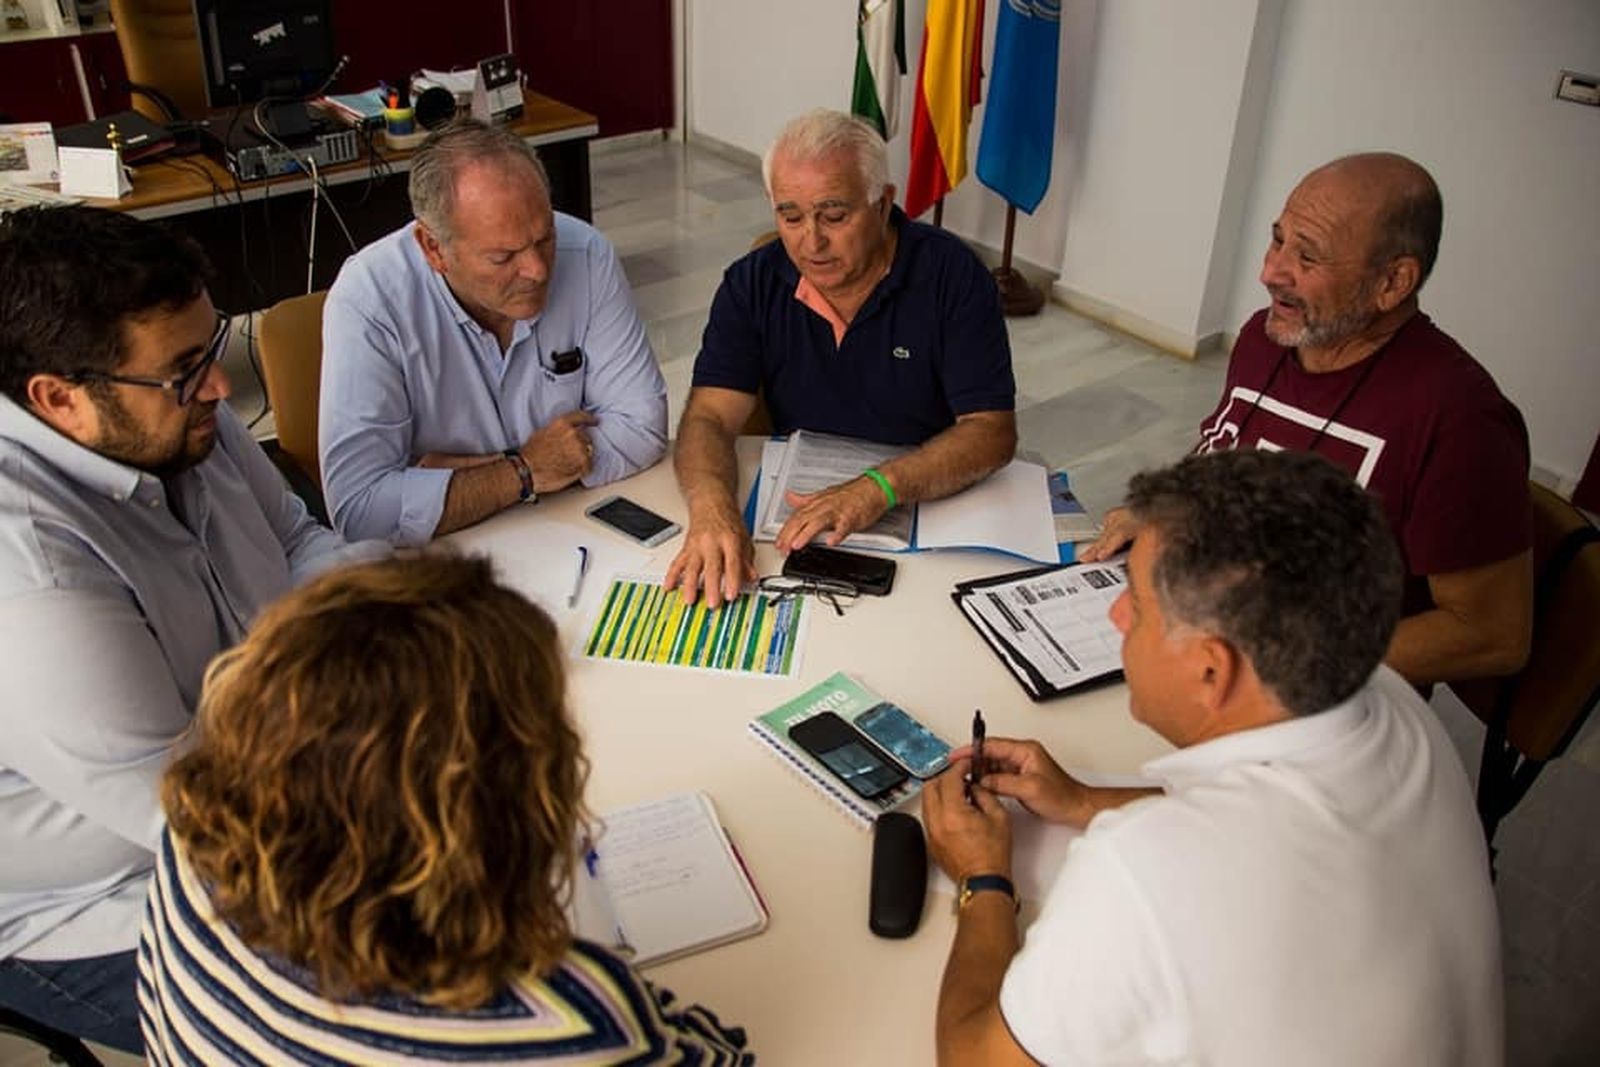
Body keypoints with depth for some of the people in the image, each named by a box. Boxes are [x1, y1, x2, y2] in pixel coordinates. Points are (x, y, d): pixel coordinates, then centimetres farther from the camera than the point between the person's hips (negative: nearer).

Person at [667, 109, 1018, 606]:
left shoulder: (951, 276, -9)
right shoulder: (753, 283, -2)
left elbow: (992, 432, -14)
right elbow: (710, 416, -10)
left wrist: (880, 486, -30)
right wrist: (710, 506, -33)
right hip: (794, 506, 3)